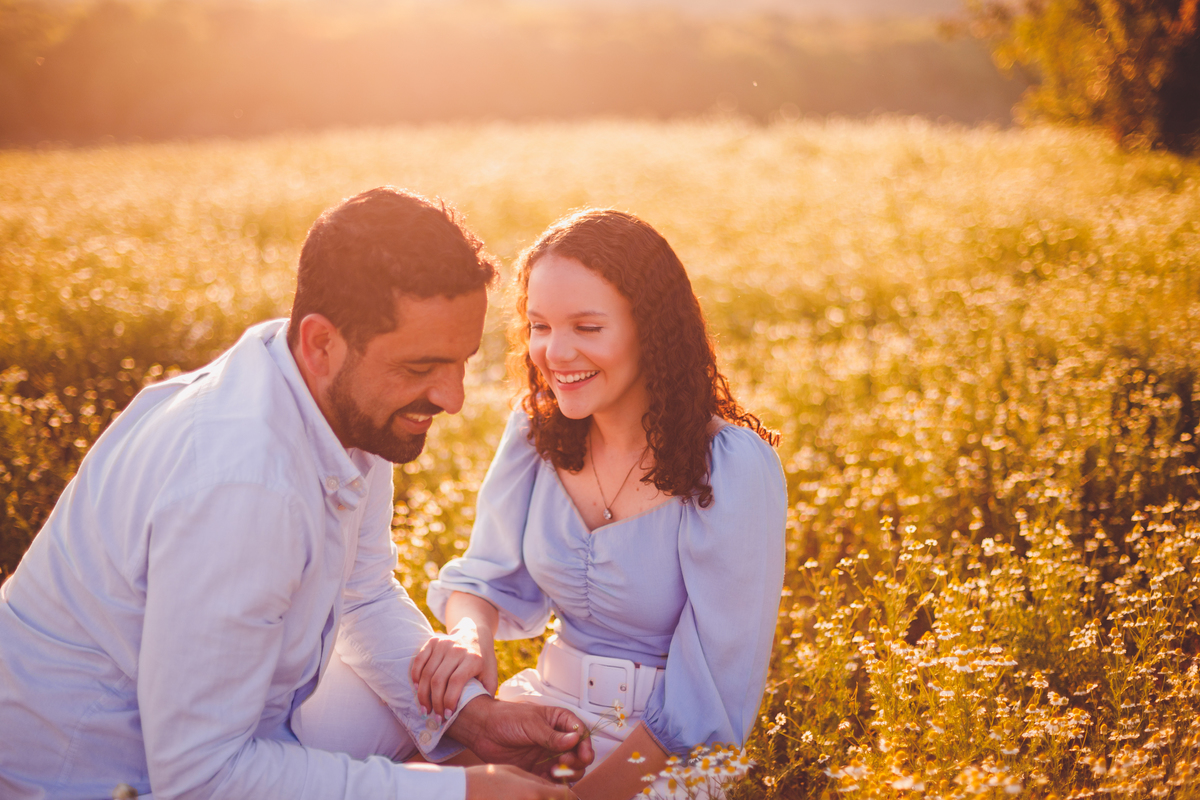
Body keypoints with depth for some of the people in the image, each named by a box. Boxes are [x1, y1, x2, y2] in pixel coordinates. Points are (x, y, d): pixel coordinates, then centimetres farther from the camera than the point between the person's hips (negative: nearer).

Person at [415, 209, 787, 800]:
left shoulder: (732, 469, -19)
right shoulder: (537, 430, -2)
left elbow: (711, 695, -17)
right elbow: (490, 575, 7)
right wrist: (469, 634, -17)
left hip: (667, 752, -5)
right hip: (549, 703, 5)